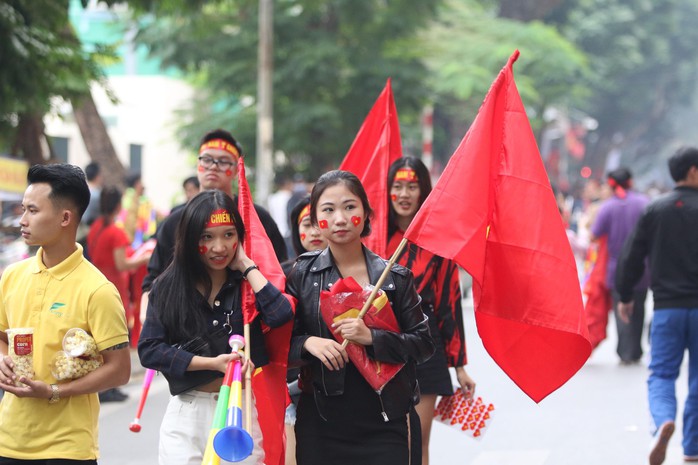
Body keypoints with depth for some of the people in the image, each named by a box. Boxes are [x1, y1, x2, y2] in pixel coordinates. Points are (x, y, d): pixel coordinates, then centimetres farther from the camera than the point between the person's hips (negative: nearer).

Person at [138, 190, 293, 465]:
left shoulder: (248, 283, 0)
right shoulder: (167, 287, 1)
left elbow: (281, 316, -20)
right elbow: (148, 349, -6)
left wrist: (247, 266, -10)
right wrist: (211, 363, -14)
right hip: (187, 415, 0)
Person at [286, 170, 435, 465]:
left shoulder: (395, 277, 3)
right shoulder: (302, 275, 5)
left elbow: (423, 344, 0)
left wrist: (372, 338, -15)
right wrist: (308, 343, -15)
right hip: (321, 425, 1)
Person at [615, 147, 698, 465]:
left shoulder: (655, 209, 2)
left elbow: (632, 257, 3)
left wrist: (625, 296, 15)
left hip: (667, 307, 1)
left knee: (661, 373, 3)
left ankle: (663, 421, -26)